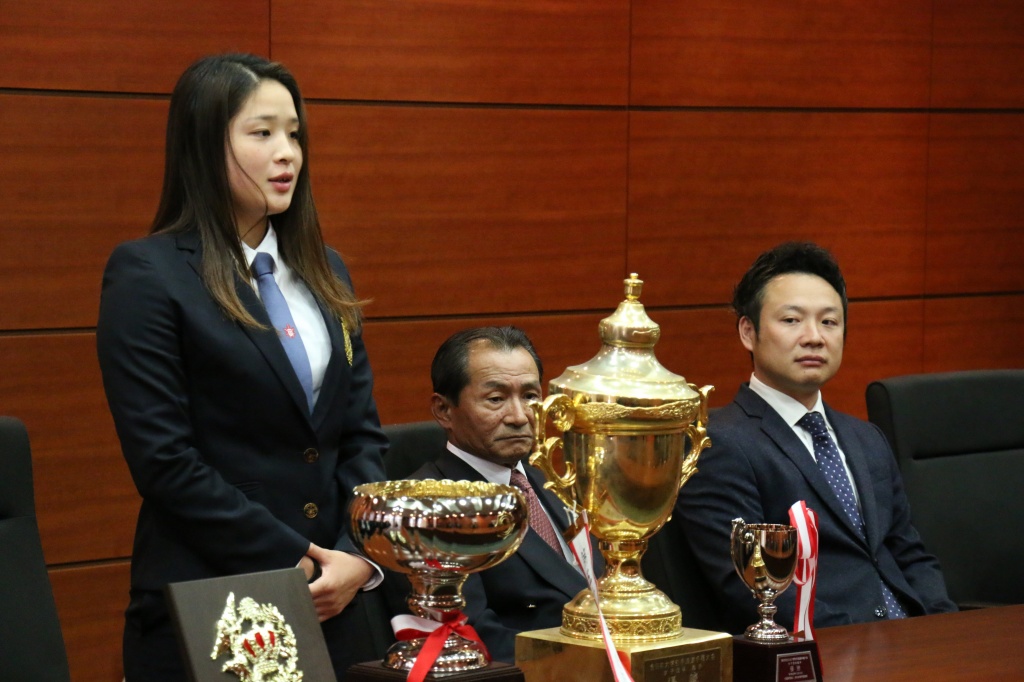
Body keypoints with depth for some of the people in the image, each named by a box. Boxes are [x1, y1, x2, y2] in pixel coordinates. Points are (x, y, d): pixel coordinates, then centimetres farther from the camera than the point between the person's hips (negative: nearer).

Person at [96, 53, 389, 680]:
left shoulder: (325, 274, 13)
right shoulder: (147, 275, -7)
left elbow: (362, 431, 12)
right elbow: (164, 459, -13)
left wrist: (360, 557, -5)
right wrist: (292, 560, -13)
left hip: (334, 603, 6)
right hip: (207, 611, -6)